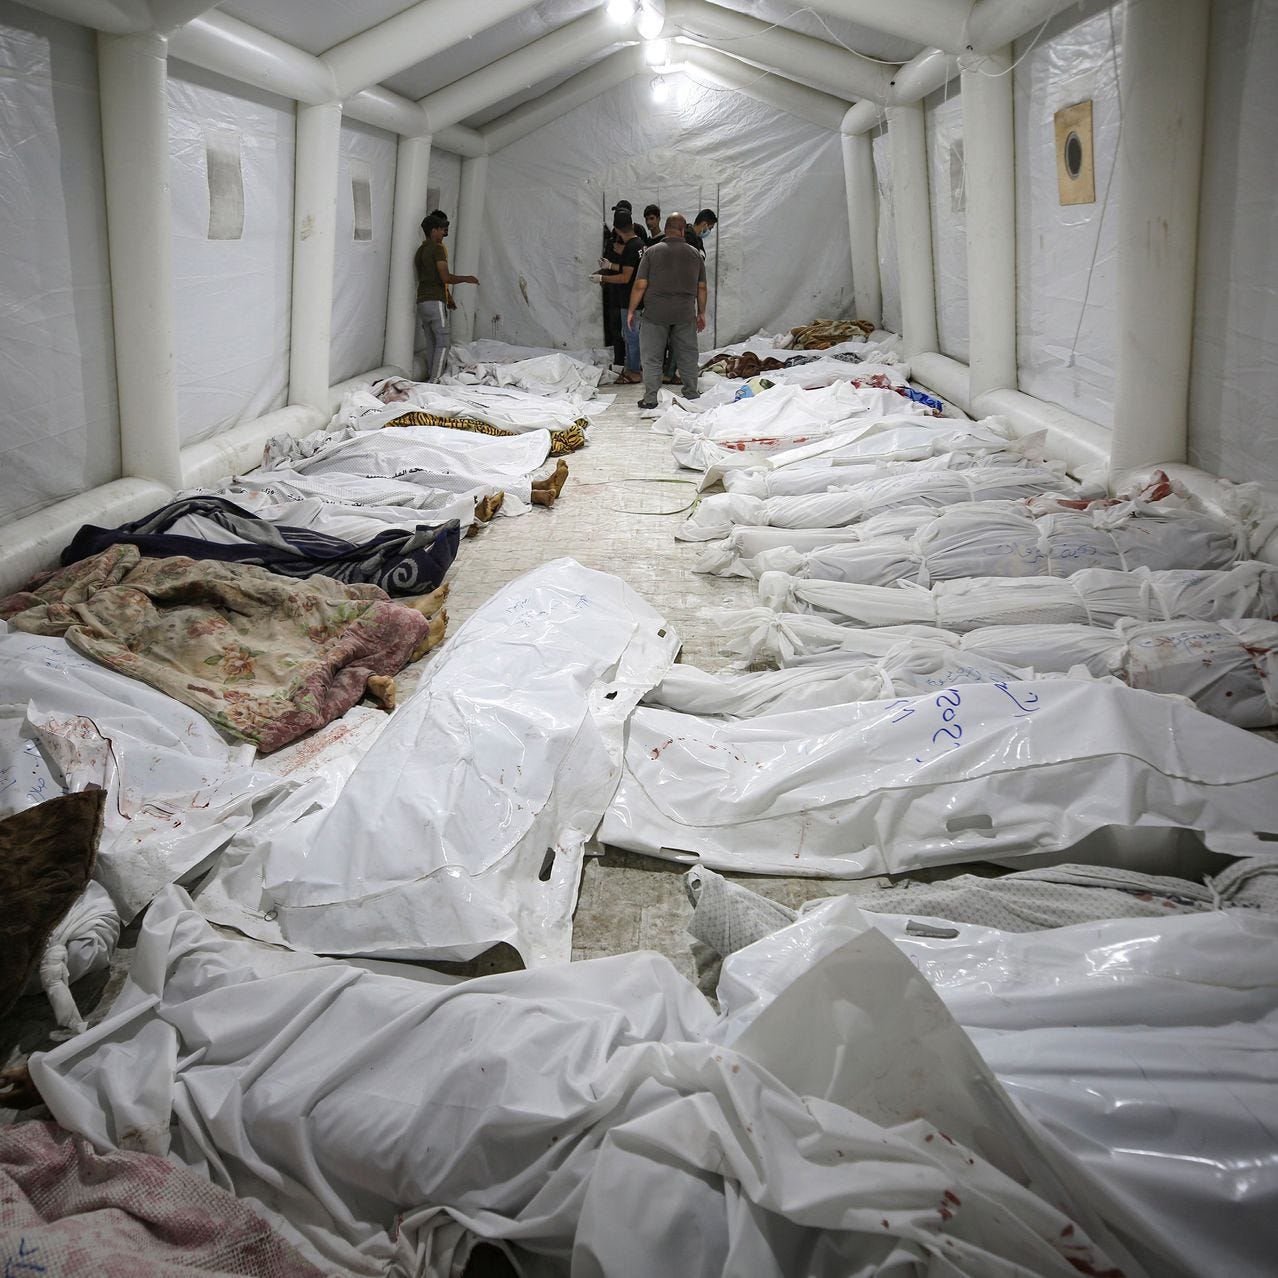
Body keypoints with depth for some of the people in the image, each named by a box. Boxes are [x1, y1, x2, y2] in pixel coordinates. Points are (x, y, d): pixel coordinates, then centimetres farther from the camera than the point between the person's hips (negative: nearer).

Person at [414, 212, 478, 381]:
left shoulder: (420, 251, 19)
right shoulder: (438, 248, -9)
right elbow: (445, 277, -16)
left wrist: (448, 296, 30)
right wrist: (466, 279, -1)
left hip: (422, 302, 9)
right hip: (435, 302, -9)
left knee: (431, 342, 10)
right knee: (442, 343, -8)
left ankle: (431, 376, 9)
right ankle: (435, 380, -14)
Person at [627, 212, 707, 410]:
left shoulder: (652, 252, -6)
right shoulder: (695, 254, 3)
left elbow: (640, 286, -7)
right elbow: (701, 287, 8)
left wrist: (631, 310, 3)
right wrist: (701, 313, 19)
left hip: (656, 314, -2)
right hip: (685, 315, 2)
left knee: (652, 357, 5)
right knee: (687, 356, 11)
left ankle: (650, 399, 6)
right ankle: (691, 396, 18)